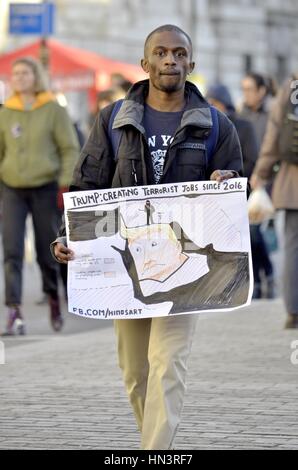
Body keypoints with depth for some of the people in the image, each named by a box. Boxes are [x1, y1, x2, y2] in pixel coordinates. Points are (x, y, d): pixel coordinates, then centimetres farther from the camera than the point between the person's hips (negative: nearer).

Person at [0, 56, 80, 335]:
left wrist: (65, 182, -11)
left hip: (45, 188, -2)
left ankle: (54, 299, 32)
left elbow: (70, 148, -1)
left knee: (47, 252, 7)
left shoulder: (53, 110, -1)